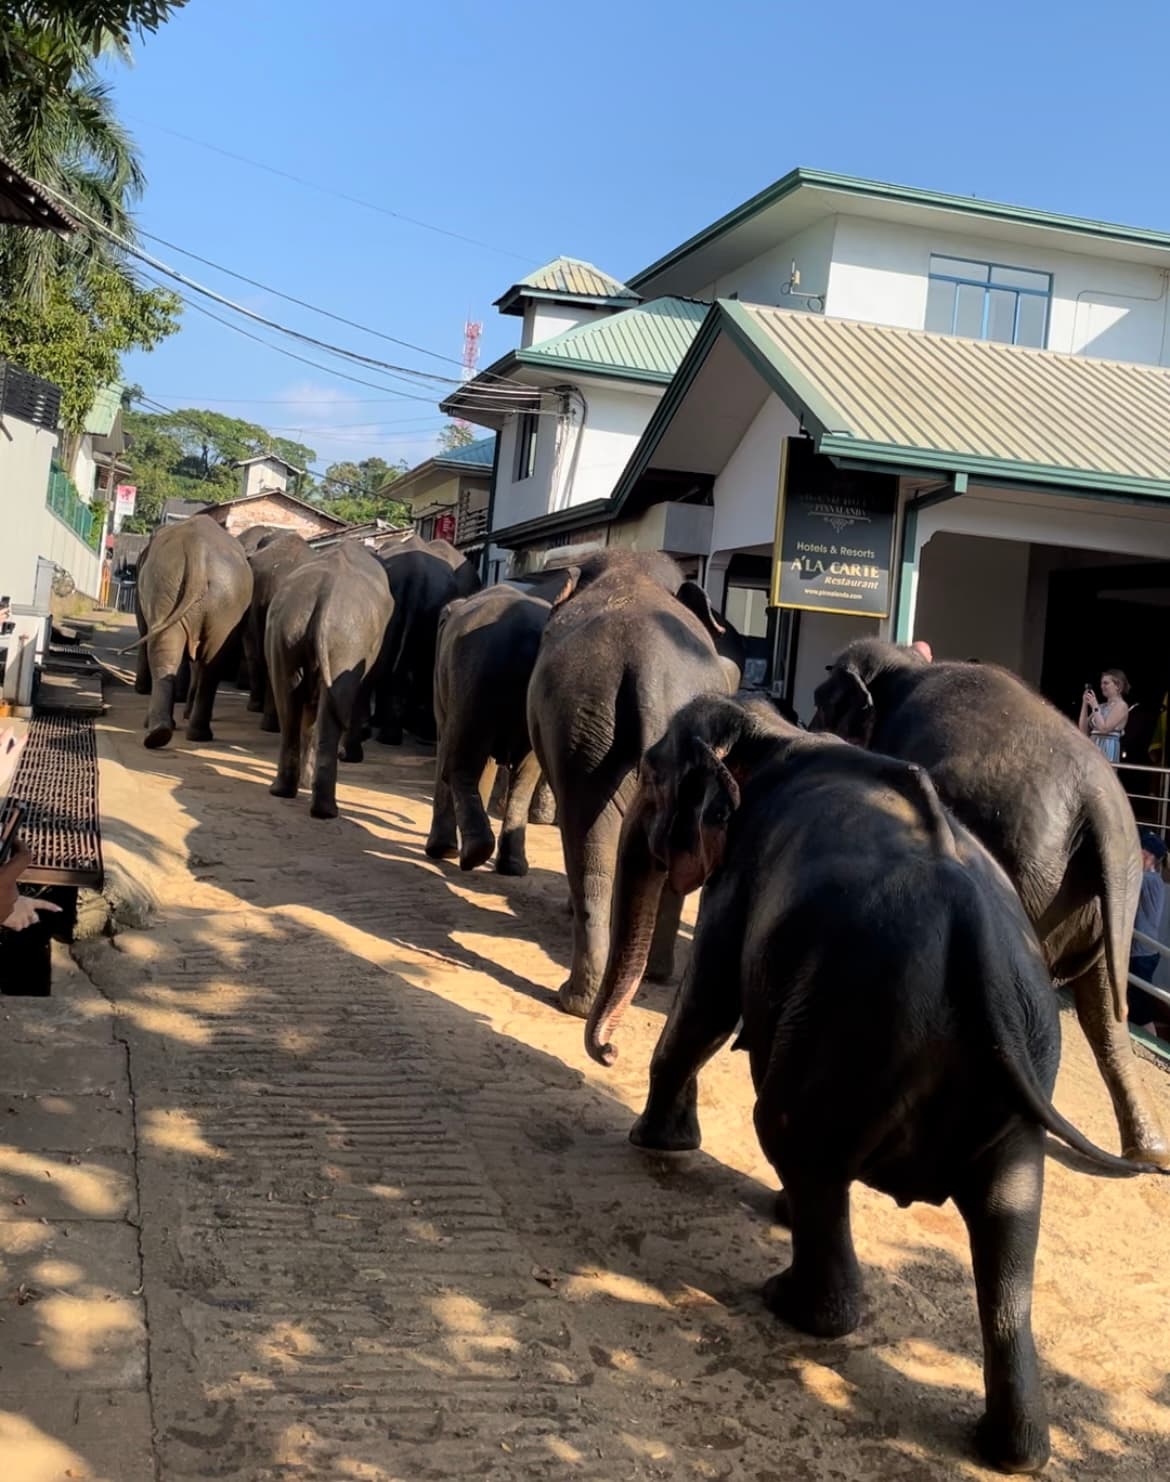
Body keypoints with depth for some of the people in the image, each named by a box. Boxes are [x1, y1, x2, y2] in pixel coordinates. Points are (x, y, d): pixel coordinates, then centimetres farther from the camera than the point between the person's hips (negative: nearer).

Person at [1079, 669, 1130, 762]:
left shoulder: (1121, 706, -3)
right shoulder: (1102, 706, 18)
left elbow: (1104, 728, -15)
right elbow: (1083, 729, 13)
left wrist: (1095, 706, -10)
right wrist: (1085, 704, 8)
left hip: (1107, 750, -7)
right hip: (1091, 749, 7)